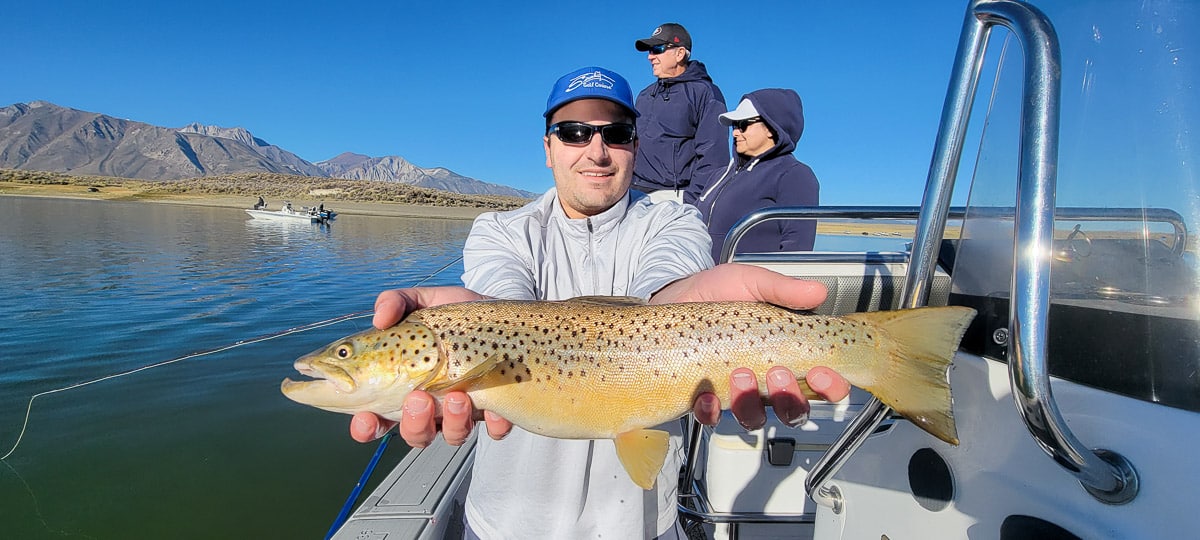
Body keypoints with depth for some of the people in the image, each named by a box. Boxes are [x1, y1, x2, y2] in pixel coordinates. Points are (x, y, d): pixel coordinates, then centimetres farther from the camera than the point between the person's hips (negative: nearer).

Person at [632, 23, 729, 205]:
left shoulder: (705, 92, 0)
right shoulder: (645, 96, 22)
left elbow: (712, 154, -9)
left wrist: (693, 199, -16)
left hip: (676, 196, -6)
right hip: (637, 196, 6)